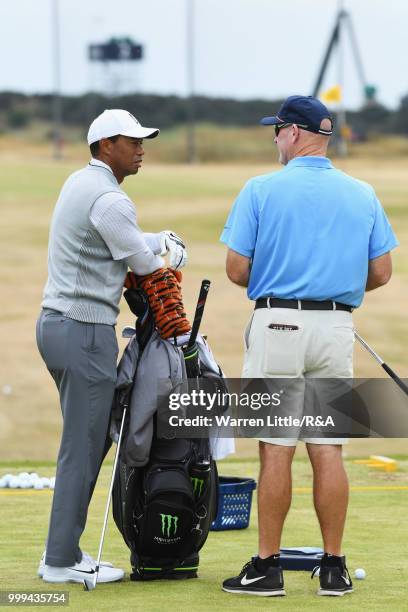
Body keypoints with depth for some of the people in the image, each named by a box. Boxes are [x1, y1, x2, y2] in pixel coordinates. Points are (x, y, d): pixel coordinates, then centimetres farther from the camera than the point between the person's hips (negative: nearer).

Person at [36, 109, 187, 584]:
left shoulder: (79, 183, 15)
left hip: (54, 324, 10)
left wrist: (163, 241, 13)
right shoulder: (109, 200, -16)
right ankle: (62, 560, 0)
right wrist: (171, 255, 13)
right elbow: (146, 265, -6)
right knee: (82, 448, -4)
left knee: (94, 437, 15)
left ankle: (61, 547, 17)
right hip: (86, 331, -10)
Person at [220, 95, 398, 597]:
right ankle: (334, 567, 7)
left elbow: (237, 269, -6)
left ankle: (267, 566, 2)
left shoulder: (262, 190, -6)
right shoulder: (363, 196, 5)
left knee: (276, 451, -1)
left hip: (278, 325, -3)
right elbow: (380, 273, 6)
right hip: (337, 328, 3)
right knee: (328, 450, 6)